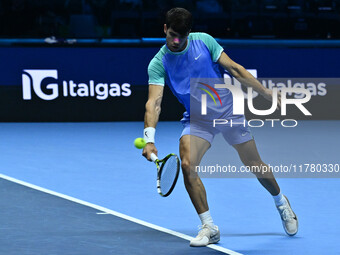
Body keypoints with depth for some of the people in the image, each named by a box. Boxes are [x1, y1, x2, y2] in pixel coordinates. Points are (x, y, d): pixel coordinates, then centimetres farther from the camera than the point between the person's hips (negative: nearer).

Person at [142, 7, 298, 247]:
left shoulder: (204, 41, -8)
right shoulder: (158, 63, -11)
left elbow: (235, 69, -1)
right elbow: (154, 102, -22)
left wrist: (267, 93, -2)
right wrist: (149, 139, -36)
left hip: (228, 109, 0)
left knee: (254, 164, 7)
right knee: (187, 165, -23)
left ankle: (281, 202, 37)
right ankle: (209, 227, -11)